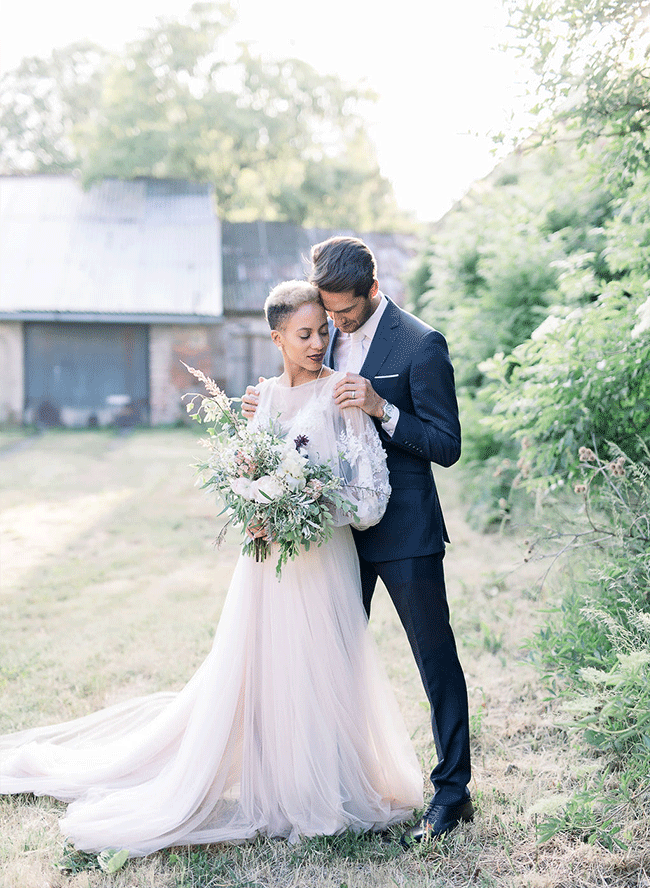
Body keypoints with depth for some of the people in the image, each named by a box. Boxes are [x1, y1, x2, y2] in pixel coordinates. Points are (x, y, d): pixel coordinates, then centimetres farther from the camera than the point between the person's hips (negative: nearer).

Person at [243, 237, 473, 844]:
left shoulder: (421, 345, -13)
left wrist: (381, 408, -26)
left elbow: (447, 446, -14)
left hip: (404, 528, -6)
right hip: (342, 523, 7)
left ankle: (452, 791, 16)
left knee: (436, 660, 4)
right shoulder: (328, 336, 7)